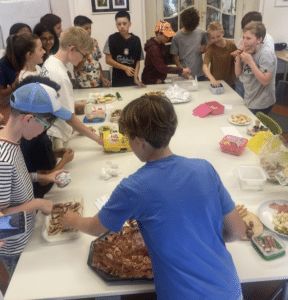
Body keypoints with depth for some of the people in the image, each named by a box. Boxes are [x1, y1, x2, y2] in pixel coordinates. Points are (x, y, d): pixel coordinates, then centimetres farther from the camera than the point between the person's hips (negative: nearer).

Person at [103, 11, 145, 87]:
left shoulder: (136, 40, 3)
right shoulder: (112, 39, -2)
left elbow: (138, 61, 4)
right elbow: (108, 60, -4)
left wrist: (135, 77, -11)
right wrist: (125, 68, -14)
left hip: (132, 79, 2)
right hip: (117, 80, -1)